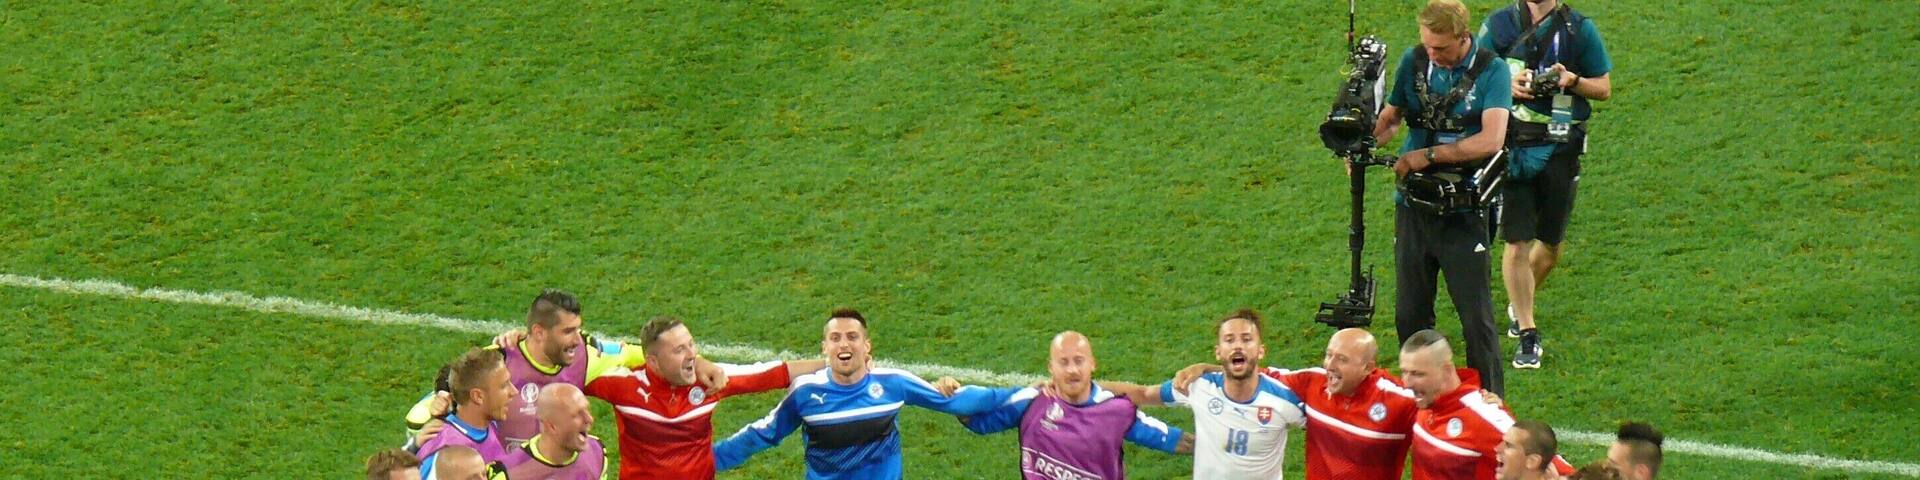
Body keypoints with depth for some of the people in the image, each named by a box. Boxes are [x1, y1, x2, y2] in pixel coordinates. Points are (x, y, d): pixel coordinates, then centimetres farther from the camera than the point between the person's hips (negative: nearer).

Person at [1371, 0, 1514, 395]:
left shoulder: (1489, 72, -9)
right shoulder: (1413, 62, 3)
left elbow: (1491, 140, -21)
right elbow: (1391, 117, 15)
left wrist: (1428, 155, -20)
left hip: (1463, 212, -4)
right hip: (1413, 206, 4)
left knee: (1477, 318, -2)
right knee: (1410, 314, 11)